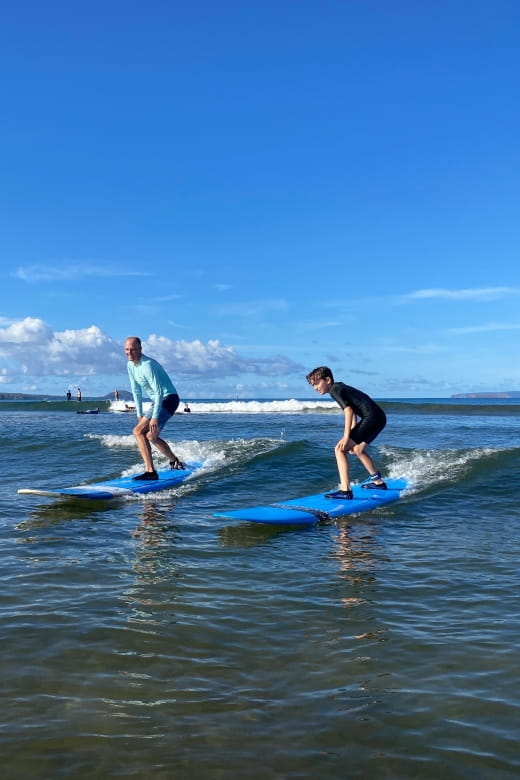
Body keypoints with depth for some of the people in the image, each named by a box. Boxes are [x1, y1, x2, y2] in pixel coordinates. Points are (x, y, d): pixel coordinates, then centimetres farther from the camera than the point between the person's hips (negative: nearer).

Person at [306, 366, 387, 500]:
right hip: (380, 418, 10)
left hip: (371, 417, -10)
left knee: (340, 449, -10)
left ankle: (345, 490, -18)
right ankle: (377, 482, 39)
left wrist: (346, 437, -19)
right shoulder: (341, 388, 23)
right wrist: (353, 438, 25)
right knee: (357, 449, 29)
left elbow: (348, 411, -17)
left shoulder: (335, 390, -5)